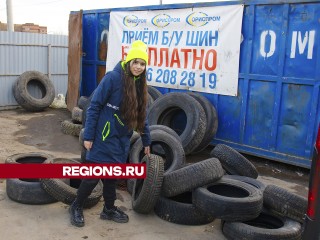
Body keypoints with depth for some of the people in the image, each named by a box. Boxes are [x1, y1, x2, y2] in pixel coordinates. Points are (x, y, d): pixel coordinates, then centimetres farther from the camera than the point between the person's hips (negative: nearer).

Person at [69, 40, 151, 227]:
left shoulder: (140, 84, 5)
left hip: (123, 140, 6)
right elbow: (94, 107, -13)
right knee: (94, 174, 0)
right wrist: (88, 136, -14)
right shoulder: (113, 78, -15)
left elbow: (142, 115, 14)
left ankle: (109, 209, 30)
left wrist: (146, 141, 16)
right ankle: (77, 207, 20)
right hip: (104, 137, -6)